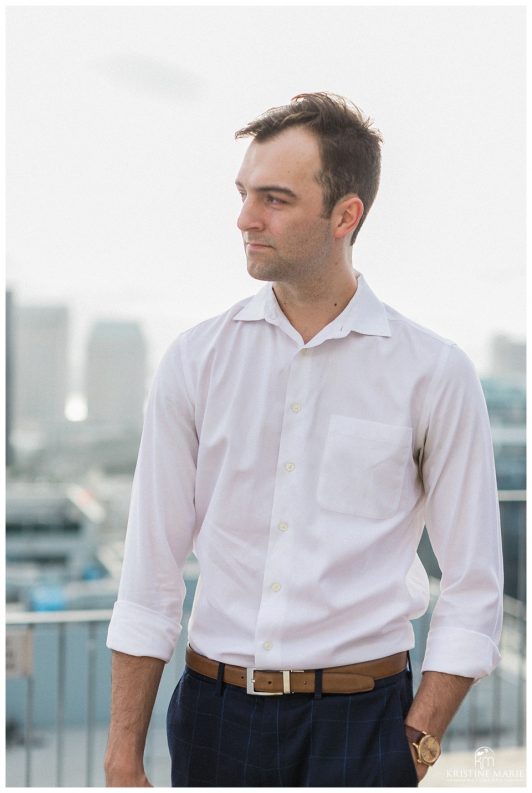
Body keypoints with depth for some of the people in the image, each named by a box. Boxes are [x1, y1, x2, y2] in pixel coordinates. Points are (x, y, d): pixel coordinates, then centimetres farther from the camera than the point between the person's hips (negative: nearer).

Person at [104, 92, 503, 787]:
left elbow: (474, 592, -3)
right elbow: (151, 574, 1)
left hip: (360, 720, -2)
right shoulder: (196, 359, 0)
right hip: (214, 711, 3)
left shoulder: (435, 373, -5)